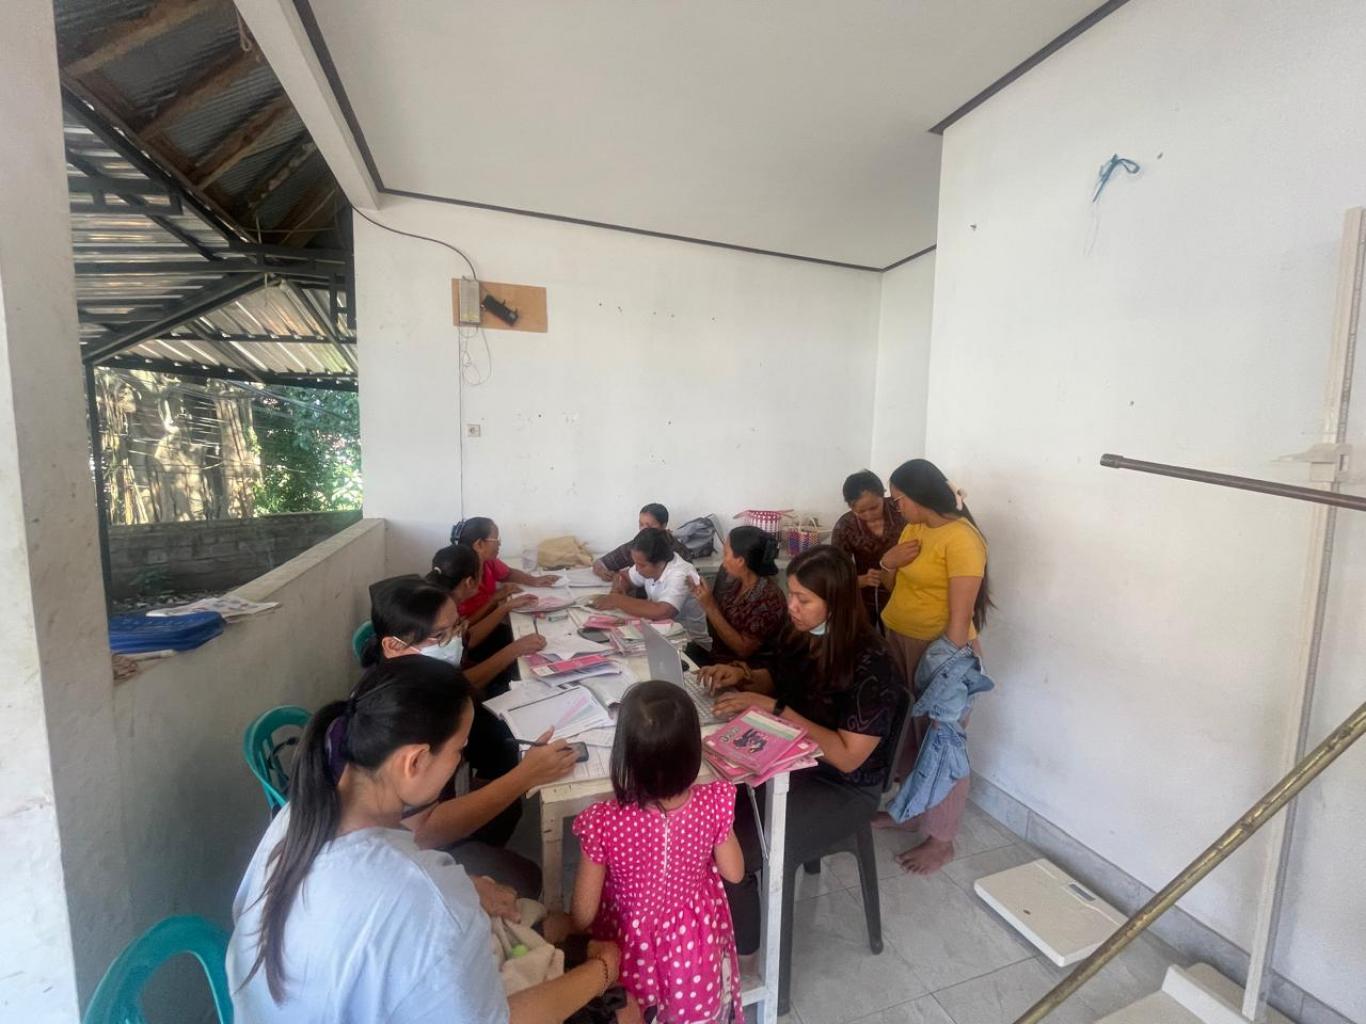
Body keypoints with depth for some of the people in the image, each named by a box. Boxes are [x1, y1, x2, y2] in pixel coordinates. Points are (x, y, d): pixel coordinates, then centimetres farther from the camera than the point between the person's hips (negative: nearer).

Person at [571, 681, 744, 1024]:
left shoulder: (604, 822, -32)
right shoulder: (712, 804, -27)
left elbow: (583, 915, -17)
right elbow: (734, 872, -8)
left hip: (633, 956, -1)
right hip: (695, 954, 1)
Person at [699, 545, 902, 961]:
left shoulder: (870, 664, -25)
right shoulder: (808, 638, -4)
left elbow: (847, 757, -26)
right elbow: (777, 681, 15)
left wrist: (775, 709, -30)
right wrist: (742, 675, -8)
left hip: (841, 788, -7)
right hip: (791, 762, 7)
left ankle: (739, 952, 8)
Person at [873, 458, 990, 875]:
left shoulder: (961, 539, -20)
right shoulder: (912, 529, 6)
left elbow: (961, 616, -22)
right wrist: (888, 563, -7)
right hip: (898, 641, 8)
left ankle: (941, 840, 21)